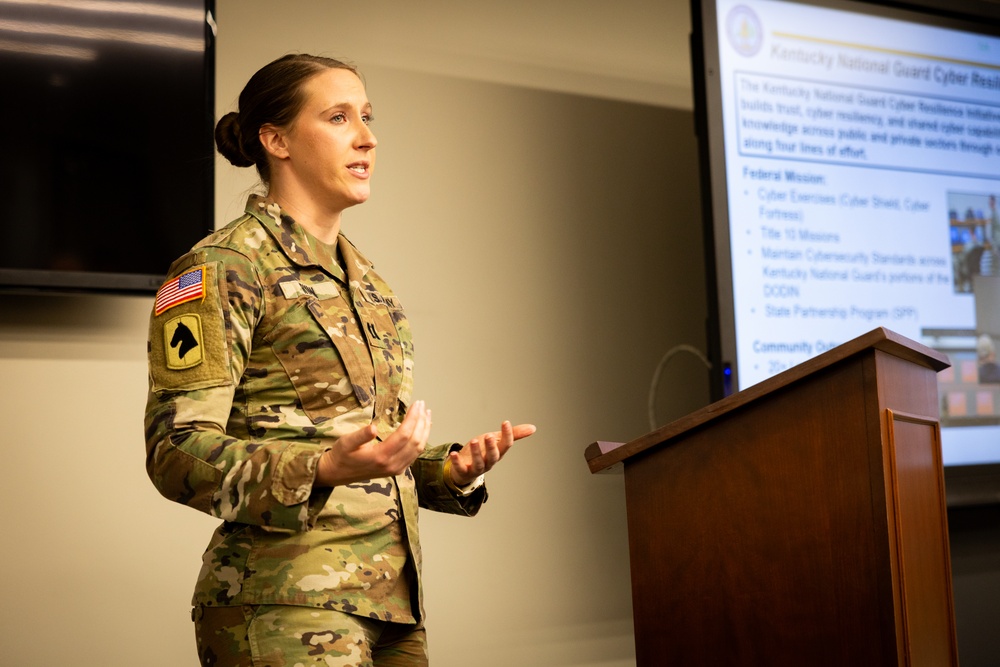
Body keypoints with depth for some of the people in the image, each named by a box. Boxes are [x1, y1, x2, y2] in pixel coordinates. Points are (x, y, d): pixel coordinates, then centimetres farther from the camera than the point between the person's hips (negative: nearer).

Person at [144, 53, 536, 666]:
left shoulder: (364, 277, 17)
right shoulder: (223, 268, -7)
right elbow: (177, 448, -15)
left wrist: (454, 470, 3)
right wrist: (325, 470, -30)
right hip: (286, 602, -7)